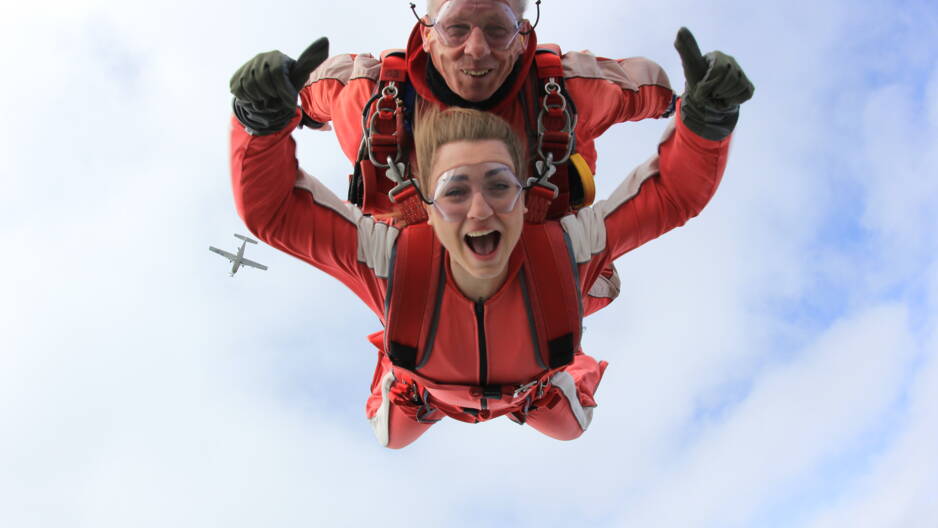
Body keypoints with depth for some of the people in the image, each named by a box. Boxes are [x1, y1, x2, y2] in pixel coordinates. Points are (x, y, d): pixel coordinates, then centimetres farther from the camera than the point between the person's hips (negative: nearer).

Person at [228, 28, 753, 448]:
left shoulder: (563, 249, -46)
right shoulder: (392, 258, -48)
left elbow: (677, 191, -40)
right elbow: (271, 207, -45)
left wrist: (704, 116, -60)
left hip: (532, 380, 1)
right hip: (428, 385, 0)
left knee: (571, 426, 31)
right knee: (392, 437, 30)